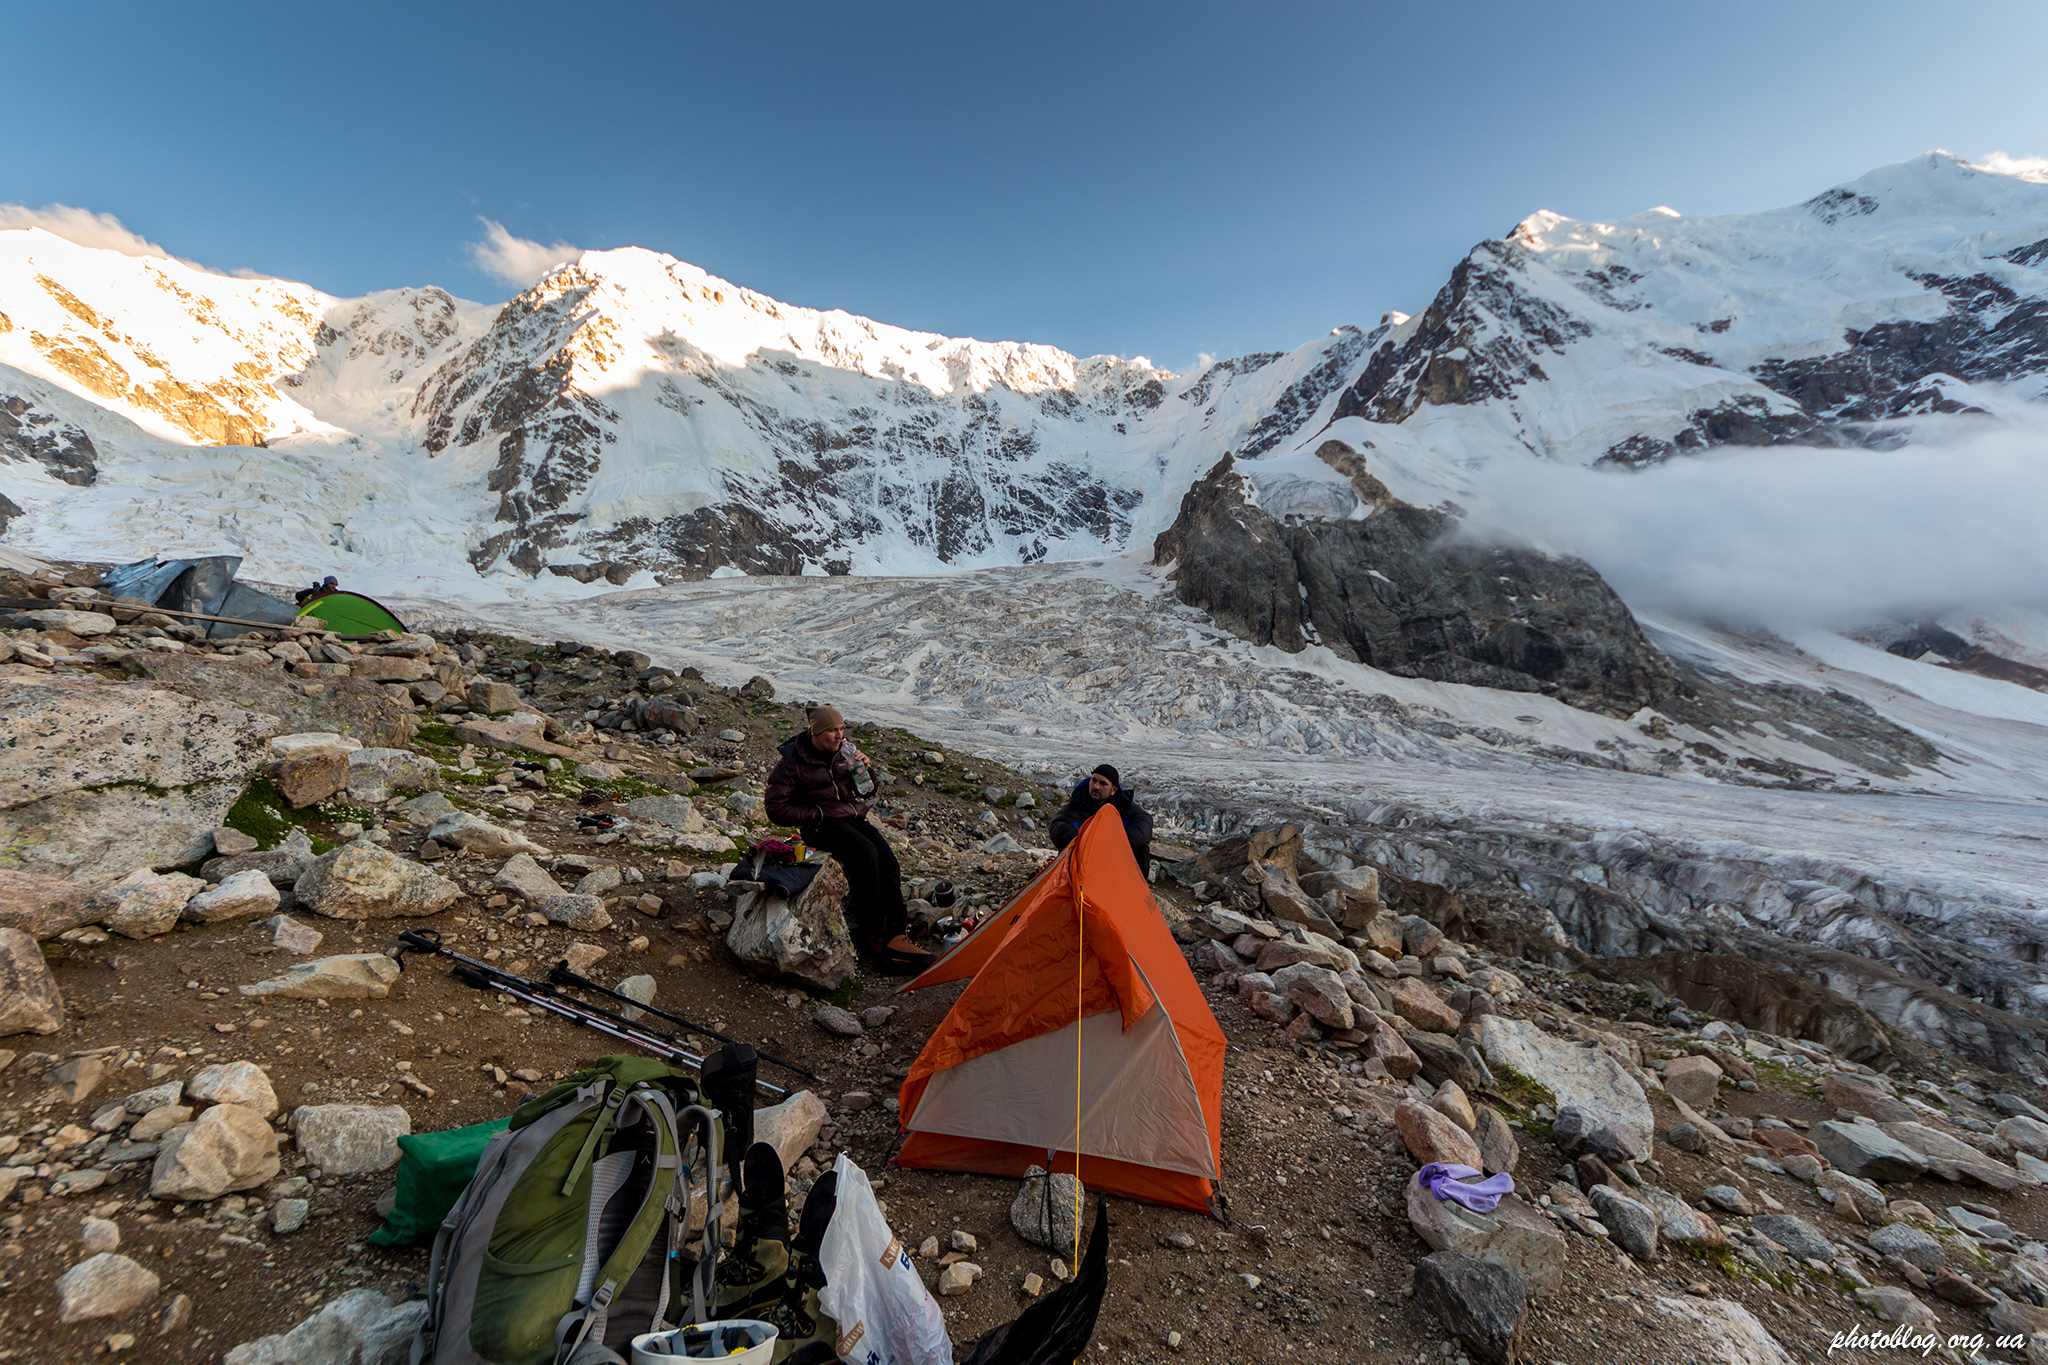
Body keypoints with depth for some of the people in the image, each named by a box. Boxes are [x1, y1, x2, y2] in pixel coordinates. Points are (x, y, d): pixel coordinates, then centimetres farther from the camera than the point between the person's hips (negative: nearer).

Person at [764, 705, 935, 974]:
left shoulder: (845, 749, 6)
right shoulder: (792, 761, -9)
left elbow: (866, 792, 14)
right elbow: (777, 809, -8)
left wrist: (863, 770, -7)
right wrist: (817, 813, -12)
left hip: (853, 817, 6)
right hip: (822, 825, -6)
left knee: (887, 859, -19)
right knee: (865, 854, -31)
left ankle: (893, 934, -19)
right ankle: (871, 933, -19)